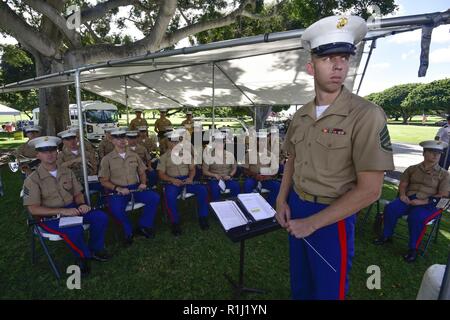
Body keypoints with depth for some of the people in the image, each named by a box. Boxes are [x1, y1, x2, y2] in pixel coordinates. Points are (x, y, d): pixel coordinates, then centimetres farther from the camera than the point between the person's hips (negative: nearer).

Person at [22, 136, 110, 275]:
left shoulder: (67, 172, 5)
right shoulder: (32, 179, -10)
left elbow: (78, 193, 11)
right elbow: (33, 209, -15)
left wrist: (82, 204, -11)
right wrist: (62, 211, -25)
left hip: (71, 209, 5)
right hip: (49, 216, -5)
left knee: (101, 217, -16)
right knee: (75, 230, -33)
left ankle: (95, 249, 8)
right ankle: (84, 255, -1)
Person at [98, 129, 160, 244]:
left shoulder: (134, 155, 11)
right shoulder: (107, 159, 2)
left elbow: (142, 172, 17)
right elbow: (104, 181, -1)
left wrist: (143, 183, -4)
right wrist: (118, 189, -16)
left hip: (135, 188, 3)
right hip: (117, 190, -3)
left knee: (155, 198, -19)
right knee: (116, 209, -33)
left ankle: (143, 226, 1)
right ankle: (129, 231, -3)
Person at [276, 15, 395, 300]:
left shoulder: (366, 115, -18)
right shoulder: (301, 116, 0)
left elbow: (369, 190, -20)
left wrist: (312, 223, -18)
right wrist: (282, 200, 0)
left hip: (332, 217, -5)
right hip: (296, 208, 5)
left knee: (327, 289, 18)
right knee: (300, 282, 26)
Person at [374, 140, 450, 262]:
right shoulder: (412, 168, 14)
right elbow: (403, 184, 15)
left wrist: (423, 201, -18)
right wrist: (403, 195, -8)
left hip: (429, 204, -3)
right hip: (408, 199, 3)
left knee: (415, 217, -35)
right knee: (390, 208, -25)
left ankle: (413, 249, -15)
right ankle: (386, 236, -4)